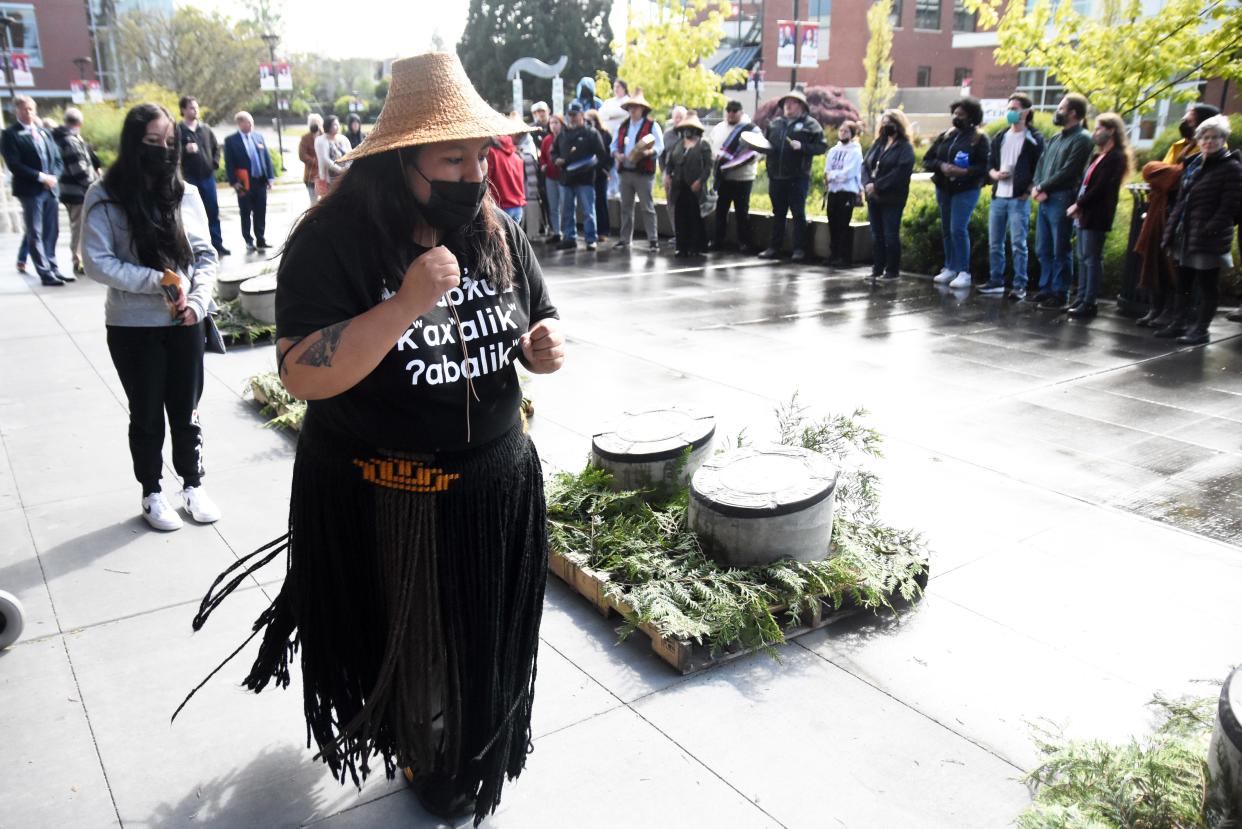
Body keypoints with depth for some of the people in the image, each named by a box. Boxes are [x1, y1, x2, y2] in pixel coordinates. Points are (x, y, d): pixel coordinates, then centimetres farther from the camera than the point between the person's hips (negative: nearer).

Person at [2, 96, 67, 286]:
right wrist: (41, 177, -16)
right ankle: (45, 273, 1)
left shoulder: (45, 132, 17)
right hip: (30, 190, -6)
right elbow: (14, 164, -11)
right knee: (35, 234, 0)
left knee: (51, 232, 10)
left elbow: (58, 160, 14)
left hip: (51, 188, 6)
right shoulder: (10, 134, -2)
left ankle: (53, 268, 18)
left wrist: (54, 177, -5)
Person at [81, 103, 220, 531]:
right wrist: (159, 280, -17)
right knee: (147, 415, 11)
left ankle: (193, 484, 31)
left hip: (185, 323, 2)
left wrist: (197, 300, -11)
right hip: (132, 327, -2)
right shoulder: (104, 197, -8)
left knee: (186, 410, 12)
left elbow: (206, 255, 4)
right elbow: (97, 262, -11)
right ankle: (152, 493, 28)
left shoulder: (187, 194, 1)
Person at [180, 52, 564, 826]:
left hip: (495, 488, 5)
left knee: (483, 641, 21)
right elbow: (303, 374, -24)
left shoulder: (500, 234, -2)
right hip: (380, 503, -4)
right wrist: (406, 305, -34)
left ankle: (464, 759, 52)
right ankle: (424, 759, 49)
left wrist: (546, 347, -14)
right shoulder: (334, 239, -17)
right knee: (404, 646, 17)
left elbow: (539, 323, 10)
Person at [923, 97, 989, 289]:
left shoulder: (979, 138, -3)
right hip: (944, 189, 6)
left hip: (966, 190, -6)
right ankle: (949, 268, 20)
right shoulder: (945, 136, 13)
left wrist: (964, 172, -26)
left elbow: (984, 166, -11)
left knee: (958, 229, -12)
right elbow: (927, 160, 8)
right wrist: (941, 166, -11)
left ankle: (964, 272, -6)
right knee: (946, 230, 10)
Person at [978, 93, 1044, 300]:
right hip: (997, 197, 6)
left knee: (1018, 244, -6)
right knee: (994, 243, 9)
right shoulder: (999, 137, 15)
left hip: (1019, 199, -6)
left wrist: (1028, 191, -14)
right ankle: (996, 282, 19)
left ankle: (1020, 286, -2)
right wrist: (995, 174, -6)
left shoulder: (1034, 139, -2)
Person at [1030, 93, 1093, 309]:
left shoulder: (1081, 139, -6)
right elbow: (1041, 163, 15)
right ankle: (1046, 289, 20)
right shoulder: (1056, 138, 20)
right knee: (1043, 250, 11)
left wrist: (1042, 187, -9)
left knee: (1060, 251, -3)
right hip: (1045, 200, 8)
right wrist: (1037, 188, -3)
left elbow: (1067, 172, -14)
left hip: (1061, 200, -8)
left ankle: (1060, 294, 2)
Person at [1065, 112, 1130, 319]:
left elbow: (1100, 188, -17)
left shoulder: (1116, 158, -10)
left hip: (1096, 216, -9)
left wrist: (1078, 205, -12)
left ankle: (1089, 303, -2)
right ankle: (1081, 299, 17)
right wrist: (1078, 205, 3)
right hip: (1085, 214, 9)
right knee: (1083, 259, 11)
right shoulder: (1099, 156, 18)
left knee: (1092, 259, -6)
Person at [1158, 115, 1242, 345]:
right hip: (1186, 236, 7)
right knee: (1183, 282, 14)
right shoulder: (1194, 165, 14)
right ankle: (1179, 323, 25)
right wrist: (1172, 228, 8)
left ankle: (1200, 329, 7)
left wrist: (1210, 230, -21)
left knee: (1207, 285, 1)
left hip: (1208, 240, -7)